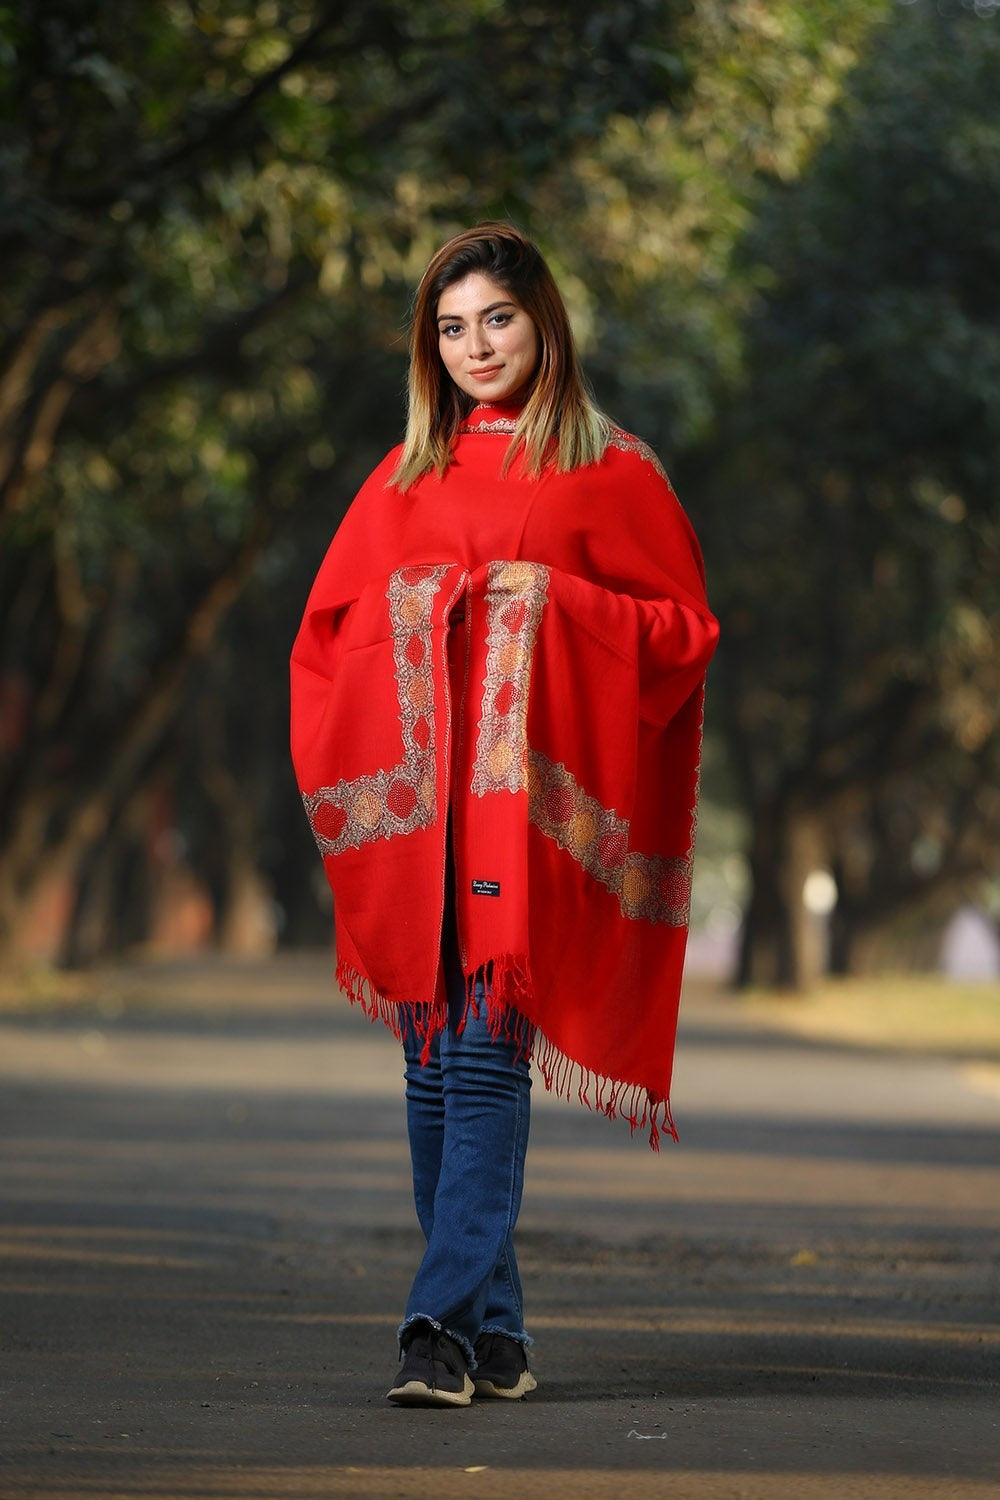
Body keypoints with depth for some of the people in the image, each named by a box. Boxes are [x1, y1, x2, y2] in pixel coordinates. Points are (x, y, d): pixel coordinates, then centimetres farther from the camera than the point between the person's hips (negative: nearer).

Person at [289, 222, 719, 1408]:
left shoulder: (612, 473, 6)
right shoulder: (406, 479, 17)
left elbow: (685, 630, 4)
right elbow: (328, 629, 17)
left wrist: (554, 597, -9)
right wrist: (416, 610, -2)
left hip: (531, 789, -4)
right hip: (413, 797, 5)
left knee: (487, 1055, -14)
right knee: (433, 1062, 4)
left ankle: (446, 1322, -18)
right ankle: (494, 1330, 12)